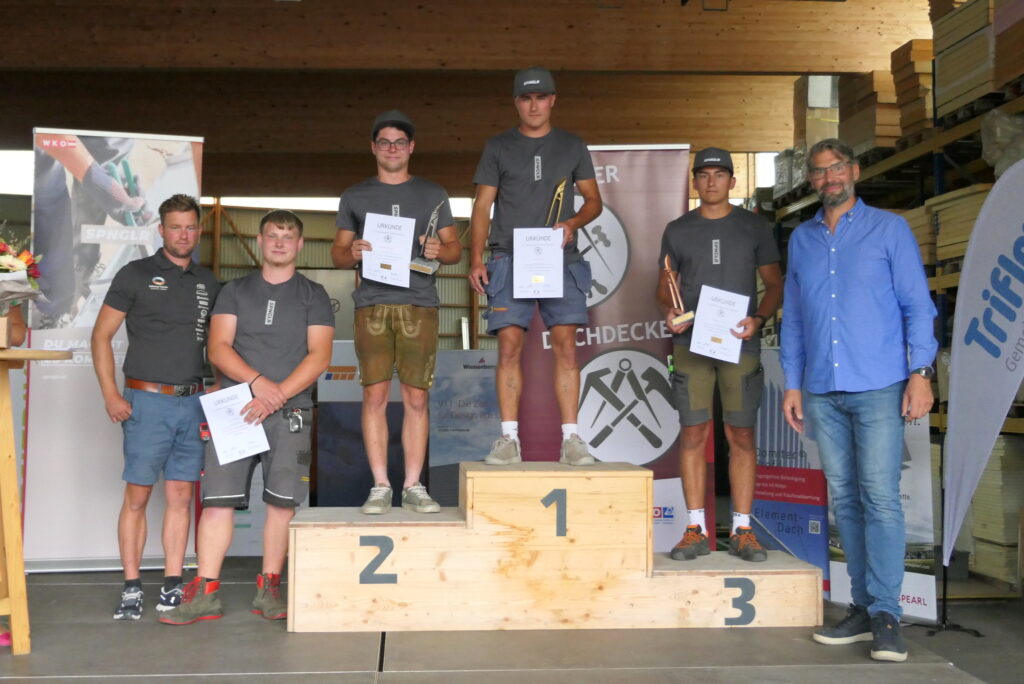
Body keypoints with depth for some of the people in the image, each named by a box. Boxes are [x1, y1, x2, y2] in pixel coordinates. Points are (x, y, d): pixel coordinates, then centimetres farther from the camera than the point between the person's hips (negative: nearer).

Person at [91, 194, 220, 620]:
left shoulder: (208, 283, 13)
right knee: (137, 495, -1)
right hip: (147, 400, -3)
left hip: (194, 402, 4)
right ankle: (131, 587, 7)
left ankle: (173, 585, 12)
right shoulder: (136, 275, 1)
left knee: (181, 496, 5)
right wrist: (110, 395, -8)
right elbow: (101, 335, 0)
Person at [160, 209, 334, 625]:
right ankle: (205, 594, 1)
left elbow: (319, 356, 0)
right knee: (217, 499, -4)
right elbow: (218, 348, 3)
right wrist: (258, 382, -13)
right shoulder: (235, 292, 15)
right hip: (234, 406, 1)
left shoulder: (313, 296, 11)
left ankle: (268, 590, 9)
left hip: (290, 411, -1)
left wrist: (278, 394, -12)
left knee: (282, 501, -3)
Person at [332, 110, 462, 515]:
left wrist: (440, 250, -9)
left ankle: (413, 487, 6)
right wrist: (353, 253, -8)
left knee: (416, 397, -2)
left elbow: (455, 249, 14)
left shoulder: (433, 195, 15)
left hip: (419, 303, 0)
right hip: (372, 303, 0)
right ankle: (380, 487, 4)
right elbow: (337, 253, 15)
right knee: (375, 395, -4)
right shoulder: (355, 197, 15)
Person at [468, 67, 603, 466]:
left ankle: (571, 439, -2)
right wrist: (476, 259, -2)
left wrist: (572, 223, -7)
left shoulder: (572, 147, 15)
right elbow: (482, 206, 9)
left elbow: (594, 200, 15)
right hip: (509, 259, 0)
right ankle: (509, 438, -3)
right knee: (509, 346, -7)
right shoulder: (498, 147, 12)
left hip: (560, 260, 1)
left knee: (565, 346, -5)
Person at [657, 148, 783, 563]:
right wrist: (668, 312, -9)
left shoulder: (753, 227, 8)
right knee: (693, 434, 0)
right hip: (691, 344, 1)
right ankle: (696, 529, 7)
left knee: (741, 435, 0)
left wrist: (757, 319, -11)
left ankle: (742, 530, 7)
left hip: (740, 345, -1)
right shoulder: (677, 230, 11)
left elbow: (774, 284, 8)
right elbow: (664, 288, 14)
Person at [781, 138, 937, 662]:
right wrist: (791, 384, 10)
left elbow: (917, 305, 1)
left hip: (879, 388, -4)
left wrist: (921, 371, -9)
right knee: (845, 500, 6)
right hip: (823, 392, 4)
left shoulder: (889, 229, 5)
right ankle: (862, 606, 14)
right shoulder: (801, 239, 15)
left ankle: (885, 613, -3)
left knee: (880, 497, -8)